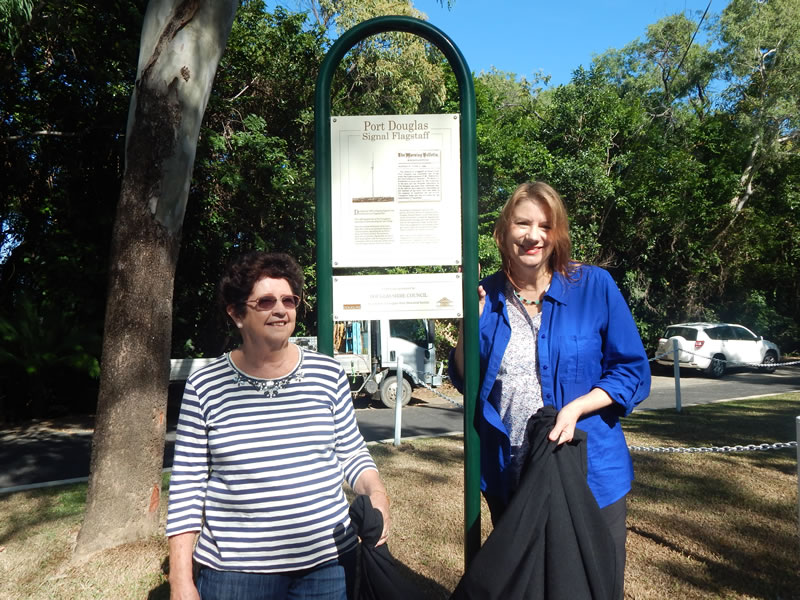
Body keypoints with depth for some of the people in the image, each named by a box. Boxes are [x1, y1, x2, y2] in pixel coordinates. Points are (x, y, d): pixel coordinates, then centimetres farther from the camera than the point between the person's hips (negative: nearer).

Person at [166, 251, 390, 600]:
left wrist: (376, 492, -12)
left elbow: (351, 452, 6)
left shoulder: (327, 374, -4)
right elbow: (186, 486, -2)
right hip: (233, 570, -1)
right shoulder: (204, 387, -7)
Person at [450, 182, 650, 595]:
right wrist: (470, 323, -13)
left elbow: (633, 373, -6)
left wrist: (576, 408, -21)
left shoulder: (594, 286, -9)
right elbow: (465, 381, 3)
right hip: (507, 479, 3)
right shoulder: (487, 295, -2)